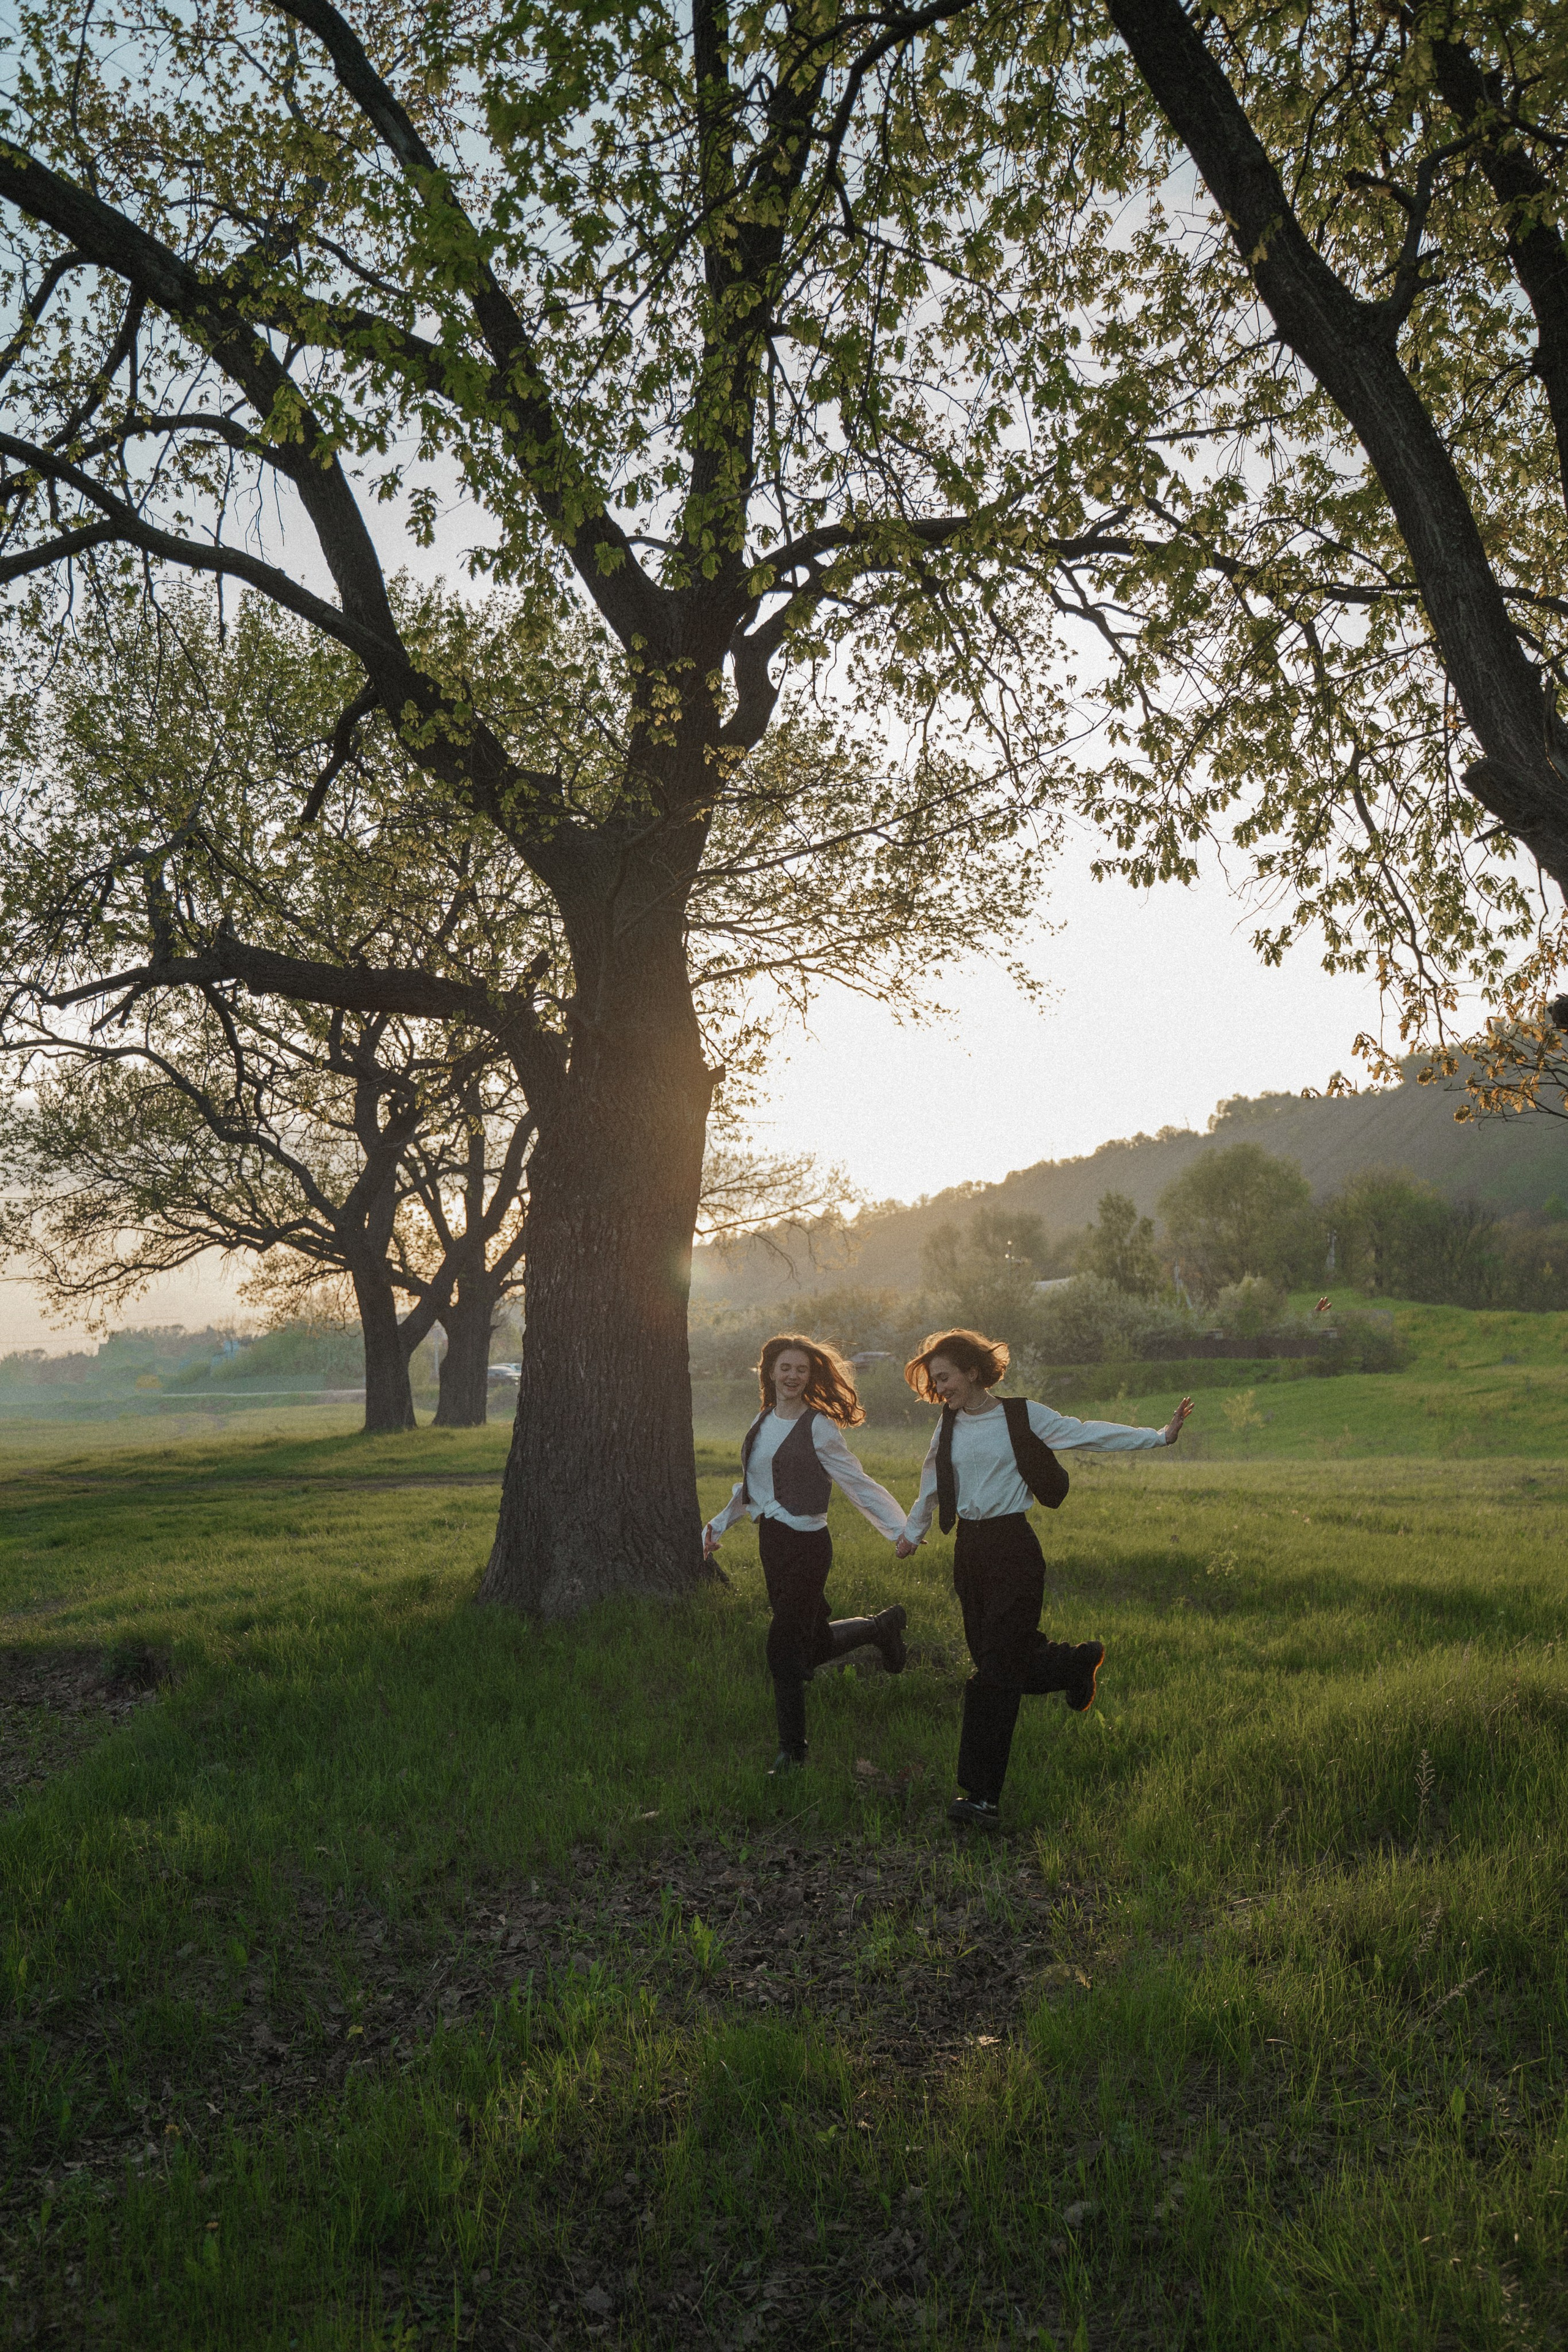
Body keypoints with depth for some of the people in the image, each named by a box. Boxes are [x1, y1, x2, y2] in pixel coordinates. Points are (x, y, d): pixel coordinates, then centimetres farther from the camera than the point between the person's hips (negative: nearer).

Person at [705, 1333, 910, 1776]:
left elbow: (858, 1484, -11)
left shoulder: (818, 1428, -11)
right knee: (814, 1644, 16)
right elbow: (750, 1485, 21)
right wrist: (718, 1524, 15)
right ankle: (882, 1626, 42)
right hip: (771, 1541, 7)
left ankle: (792, 1749, 9)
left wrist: (902, 1530, -17)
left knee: (784, 1646, -7)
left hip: (806, 1544, -7)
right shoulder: (763, 1422, 10)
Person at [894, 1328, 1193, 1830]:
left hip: (1013, 1547, -6)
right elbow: (931, 1485, 23)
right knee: (994, 1658, 9)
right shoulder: (949, 1425, 9)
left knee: (995, 1673, -9)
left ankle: (981, 1794, -7)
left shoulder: (1022, 1416, -6)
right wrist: (911, 1534, 33)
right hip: (969, 1549, 6)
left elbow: (1089, 1433, -4)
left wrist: (1160, 1435, -9)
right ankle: (1078, 1663, 36)